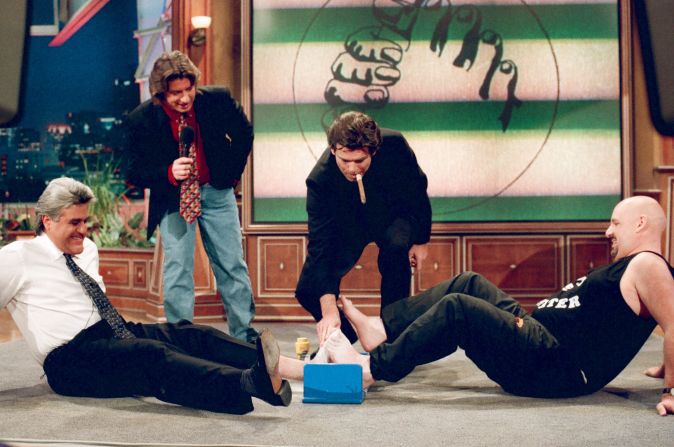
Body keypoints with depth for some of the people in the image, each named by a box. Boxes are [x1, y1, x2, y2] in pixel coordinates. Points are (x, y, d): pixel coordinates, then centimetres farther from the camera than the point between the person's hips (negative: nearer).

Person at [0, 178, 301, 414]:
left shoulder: (87, 250, 19)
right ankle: (253, 382, -58)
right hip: (71, 361, -8)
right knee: (152, 354, -34)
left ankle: (286, 366, -35)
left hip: (114, 335, 8)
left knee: (189, 334, -16)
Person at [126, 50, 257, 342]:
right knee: (177, 270, -6)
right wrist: (169, 173, -26)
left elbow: (244, 133, 8)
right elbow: (135, 173, -9)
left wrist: (232, 171, 5)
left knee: (233, 265, 8)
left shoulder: (218, 100, -12)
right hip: (173, 198, -2)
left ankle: (245, 335, 20)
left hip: (216, 190, 2)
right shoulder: (141, 119, -16)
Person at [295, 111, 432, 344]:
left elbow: (418, 188, -10)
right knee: (308, 291, -13)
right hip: (347, 224, 0)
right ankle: (344, 335, 17)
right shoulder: (319, 180, -32)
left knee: (396, 248, -35)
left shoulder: (394, 145, -31)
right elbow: (320, 245, -34)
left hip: (393, 216, 0)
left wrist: (421, 240, -4)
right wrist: (329, 312, -39)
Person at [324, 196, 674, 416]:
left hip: (556, 366, -11)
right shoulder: (625, 269, 21)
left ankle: (372, 368, -14)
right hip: (539, 339, 11)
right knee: (469, 284, 11)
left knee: (457, 309, -20)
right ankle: (383, 330, 4)